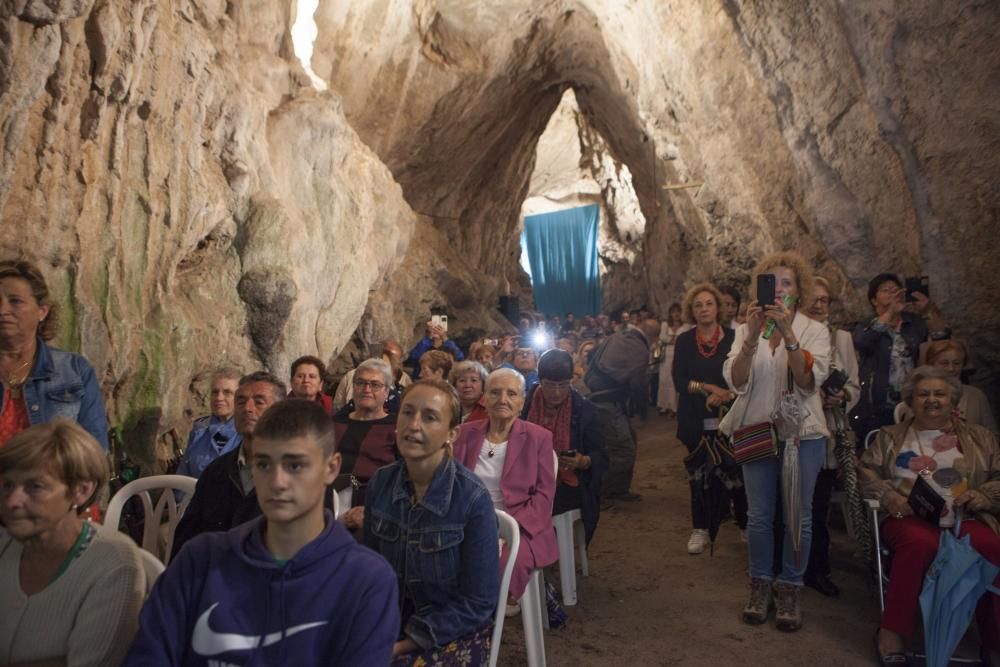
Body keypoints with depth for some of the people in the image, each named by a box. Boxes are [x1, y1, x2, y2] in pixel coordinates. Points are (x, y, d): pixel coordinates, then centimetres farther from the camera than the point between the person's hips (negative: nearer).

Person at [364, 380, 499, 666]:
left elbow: (478, 602, -14)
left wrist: (406, 643, -16)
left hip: (455, 631, -4)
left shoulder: (473, 499, -20)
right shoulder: (380, 483, -6)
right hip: (390, 620, 4)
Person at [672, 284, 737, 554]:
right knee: (698, 474, 5)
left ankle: (746, 525, 11)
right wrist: (707, 387, -15)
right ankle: (700, 529, 17)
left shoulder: (733, 337, 2)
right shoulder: (684, 341, 5)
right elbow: (679, 381, -2)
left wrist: (724, 396, -18)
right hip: (696, 420, 1)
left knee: (736, 470, -5)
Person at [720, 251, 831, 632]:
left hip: (803, 432, -1)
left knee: (798, 517, 5)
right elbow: (735, 381, -12)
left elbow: (810, 380, -17)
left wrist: (788, 333, -27)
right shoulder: (746, 331, 3)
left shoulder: (814, 331, -1)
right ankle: (760, 586, 23)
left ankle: (789, 590, 20)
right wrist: (753, 338, -25)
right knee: (759, 515, 7)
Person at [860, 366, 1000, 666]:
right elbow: (866, 471, 10)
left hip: (965, 519, 1)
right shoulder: (890, 436, 19)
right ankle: (891, 631, -25)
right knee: (920, 543, -37)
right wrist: (888, 496, -8)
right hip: (909, 517, -1)